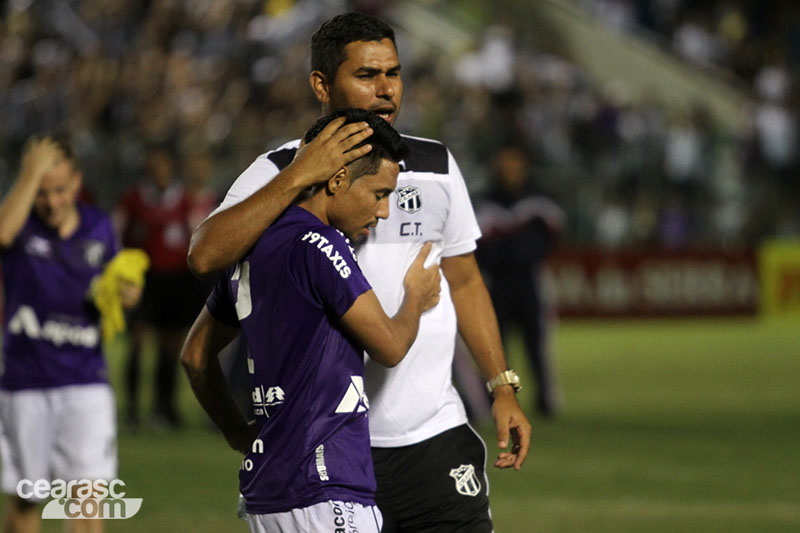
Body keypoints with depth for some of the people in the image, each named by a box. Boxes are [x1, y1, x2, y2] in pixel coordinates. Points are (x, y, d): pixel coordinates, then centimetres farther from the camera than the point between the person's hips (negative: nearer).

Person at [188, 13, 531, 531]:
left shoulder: (435, 165, 12)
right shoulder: (279, 172, -2)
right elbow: (205, 255, -19)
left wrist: (504, 388, 12)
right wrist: (298, 177, -24)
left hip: (435, 435, 3)